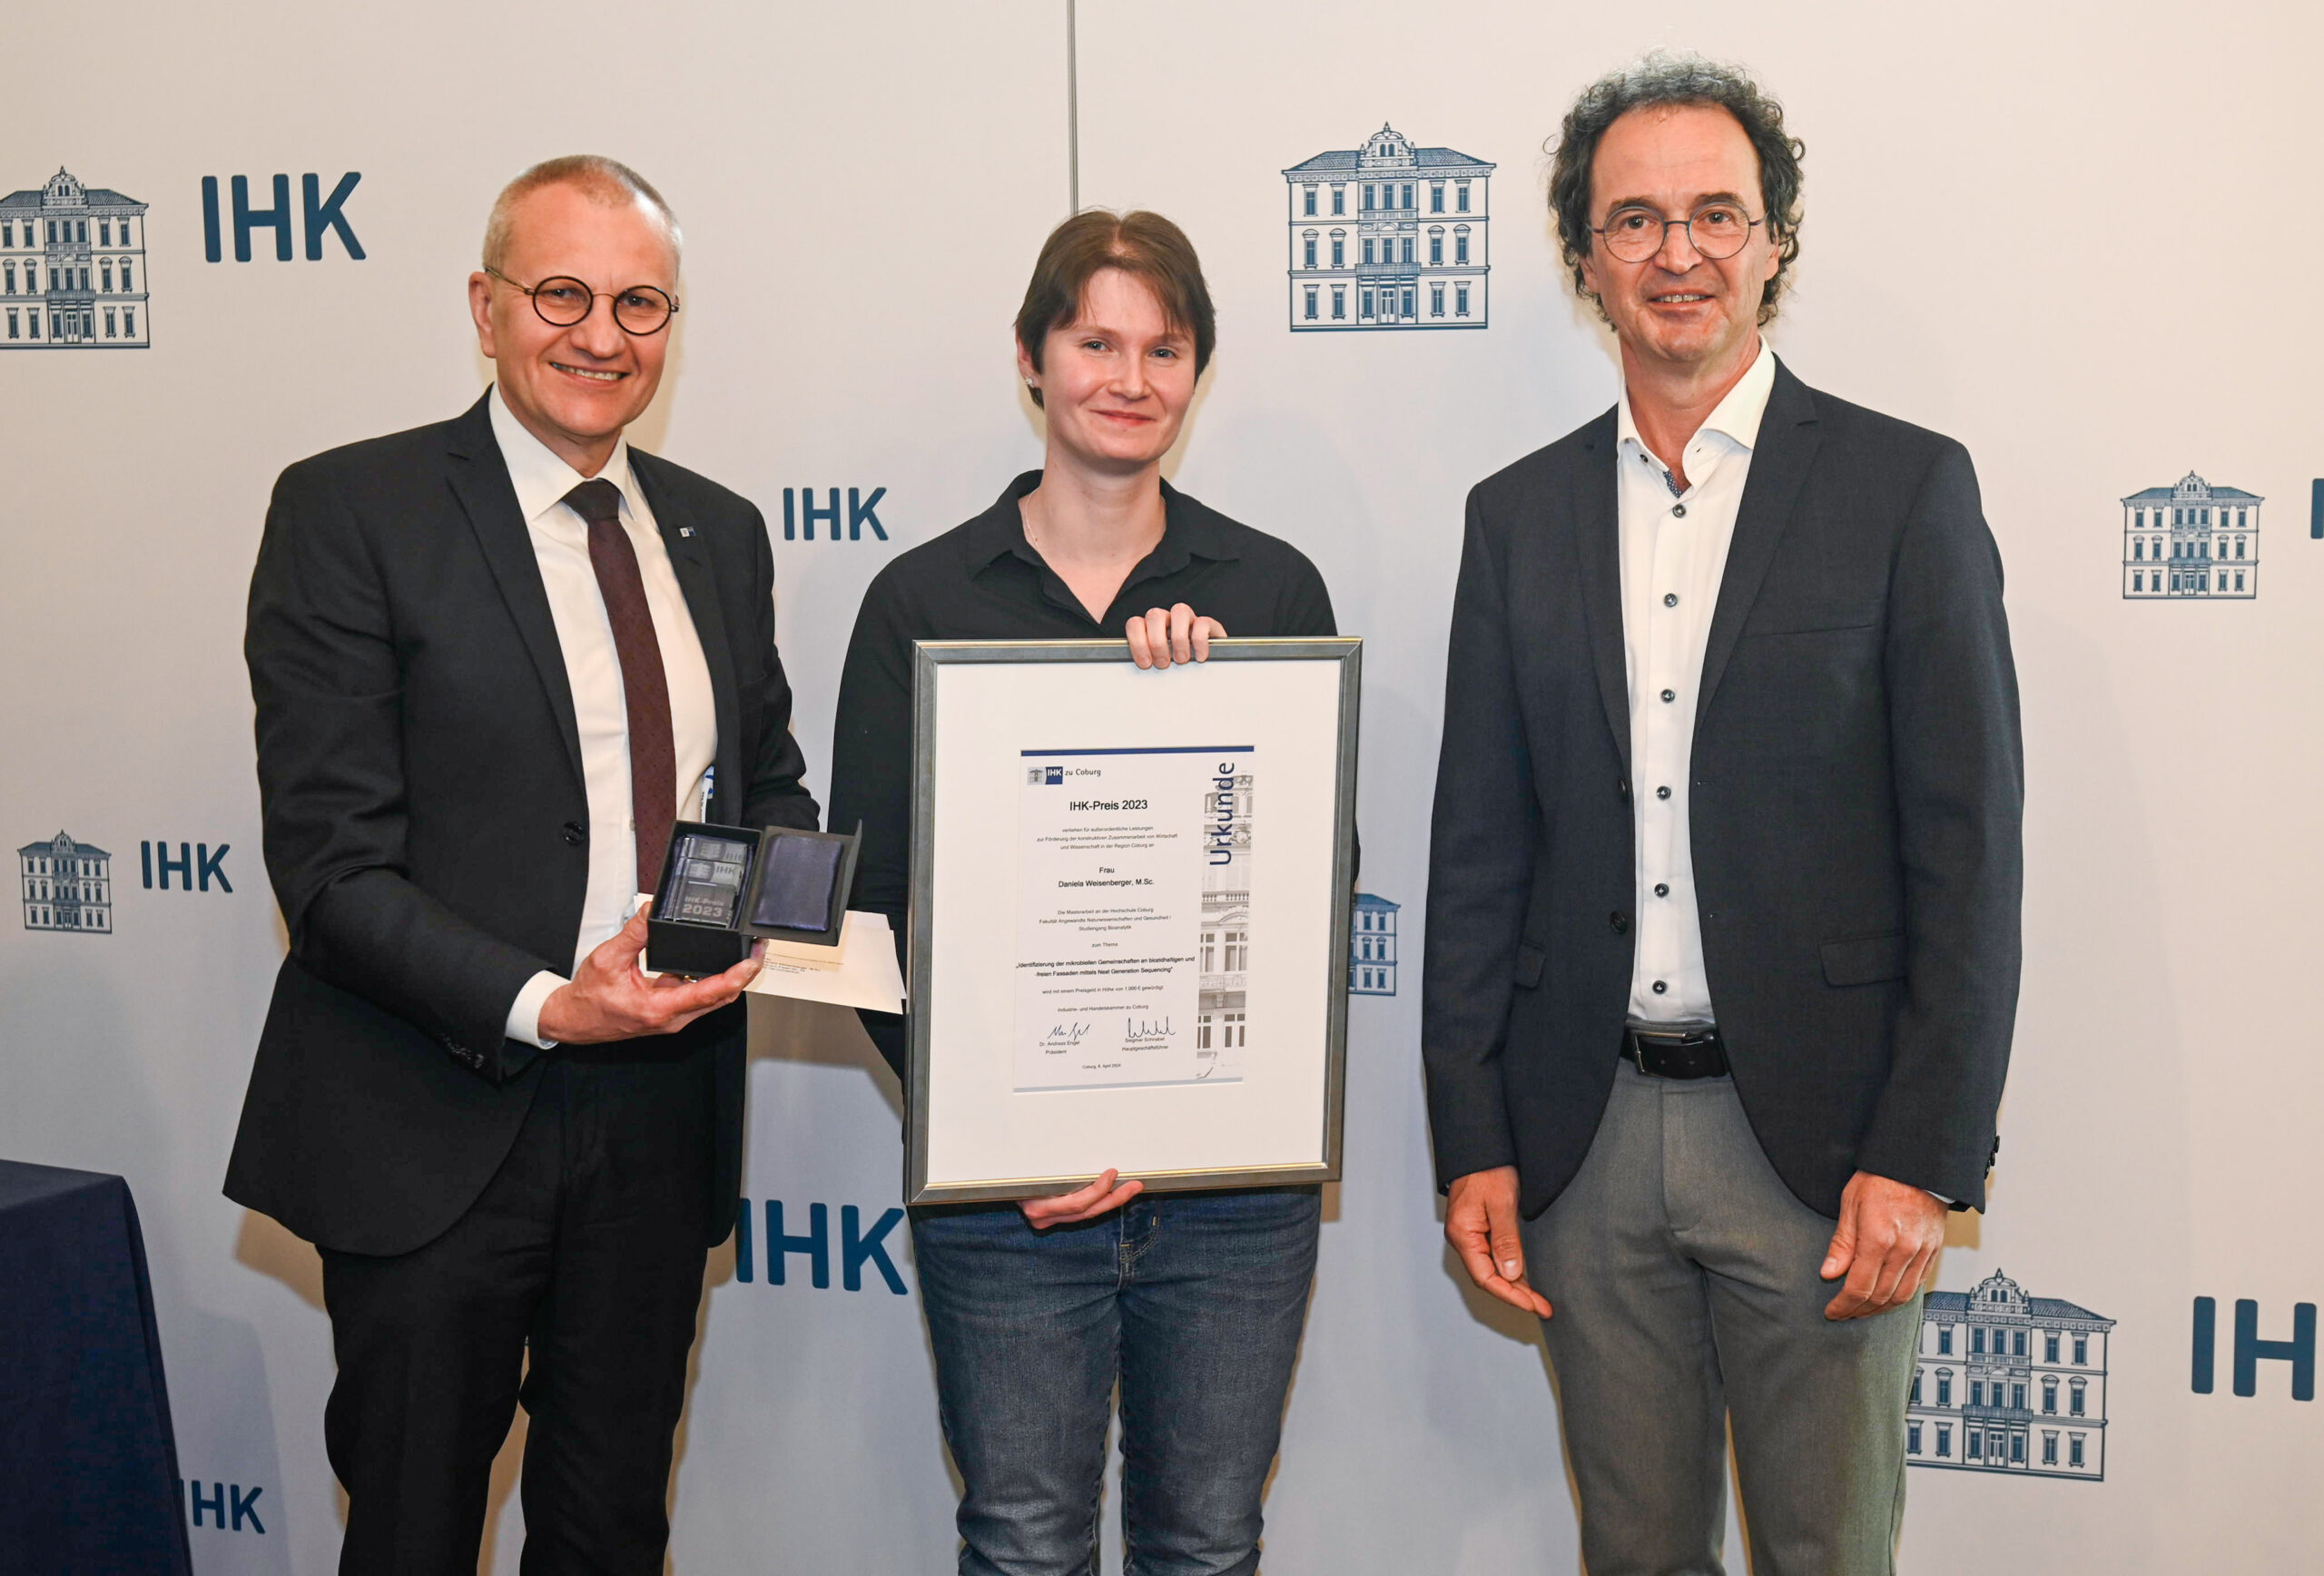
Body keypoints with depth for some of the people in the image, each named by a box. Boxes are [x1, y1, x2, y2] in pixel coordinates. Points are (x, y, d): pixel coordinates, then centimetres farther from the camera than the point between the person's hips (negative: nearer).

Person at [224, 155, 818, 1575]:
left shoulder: (719, 533, 9)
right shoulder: (348, 511, -9)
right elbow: (331, 863, -14)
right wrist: (539, 1007, -26)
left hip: (660, 1117, 5)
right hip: (435, 1123, -4)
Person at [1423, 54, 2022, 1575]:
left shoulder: (1905, 487, -2)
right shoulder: (1520, 514, 7)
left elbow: (1970, 848, -5)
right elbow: (1478, 850, 7)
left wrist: (1922, 1160, -11)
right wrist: (1474, 1142, 3)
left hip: (1820, 1142, -3)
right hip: (1587, 1143, 3)